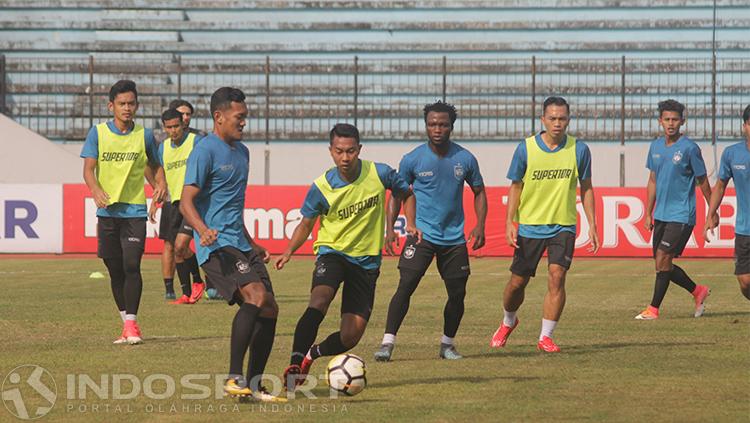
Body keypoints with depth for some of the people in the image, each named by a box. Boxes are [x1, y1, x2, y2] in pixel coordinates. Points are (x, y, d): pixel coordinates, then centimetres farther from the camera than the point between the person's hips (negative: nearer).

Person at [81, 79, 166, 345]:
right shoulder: (98, 133, 1)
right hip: (107, 211, 1)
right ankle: (126, 323, 19)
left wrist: (160, 184, -4)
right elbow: (88, 168, -7)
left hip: (135, 210, -1)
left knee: (131, 265, -14)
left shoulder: (144, 135, 4)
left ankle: (132, 323, -8)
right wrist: (96, 190, -27)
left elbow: (155, 165, 18)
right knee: (115, 270, 7)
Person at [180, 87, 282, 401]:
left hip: (240, 245, 9)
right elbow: (186, 202, -15)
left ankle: (254, 385, 12)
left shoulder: (241, 151, 19)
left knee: (269, 309, 3)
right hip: (217, 246, -9)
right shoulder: (205, 151, -8)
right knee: (256, 296, -26)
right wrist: (204, 231, -34)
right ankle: (234, 378, -25)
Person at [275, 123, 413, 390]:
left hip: (366, 261, 2)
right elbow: (306, 224, 5)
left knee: (350, 337, -3)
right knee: (319, 301, -34)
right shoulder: (321, 188, -10)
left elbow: (406, 193, 12)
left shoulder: (380, 174, -9)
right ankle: (295, 365, -31)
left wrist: (411, 225, -2)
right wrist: (289, 252, -11)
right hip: (332, 252, -2)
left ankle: (312, 354, 27)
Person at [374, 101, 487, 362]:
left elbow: (479, 192, 12)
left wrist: (480, 226, -1)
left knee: (457, 294, 4)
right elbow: (398, 194, 6)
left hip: (454, 238, 2)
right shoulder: (413, 159, -4)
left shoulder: (465, 159, 0)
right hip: (422, 234, -2)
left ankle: (447, 344, 23)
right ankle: (388, 343, -14)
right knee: (405, 286, -16)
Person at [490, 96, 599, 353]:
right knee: (518, 282, 7)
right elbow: (516, 187, 3)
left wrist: (592, 225, 3)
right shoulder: (526, 148, -6)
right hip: (529, 225, 0)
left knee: (557, 276, -18)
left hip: (563, 226, 0)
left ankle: (545, 337, -9)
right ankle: (508, 322, 37)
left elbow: (586, 188, 7)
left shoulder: (579, 150, -3)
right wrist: (509, 222, -7)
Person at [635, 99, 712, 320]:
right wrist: (648, 214, 16)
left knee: (663, 259, -14)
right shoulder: (655, 146, 8)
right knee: (663, 265, 9)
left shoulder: (689, 148, -10)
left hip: (682, 215, -7)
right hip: (661, 215, 7)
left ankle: (654, 308, -7)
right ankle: (698, 291, 28)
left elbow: (703, 182, -2)